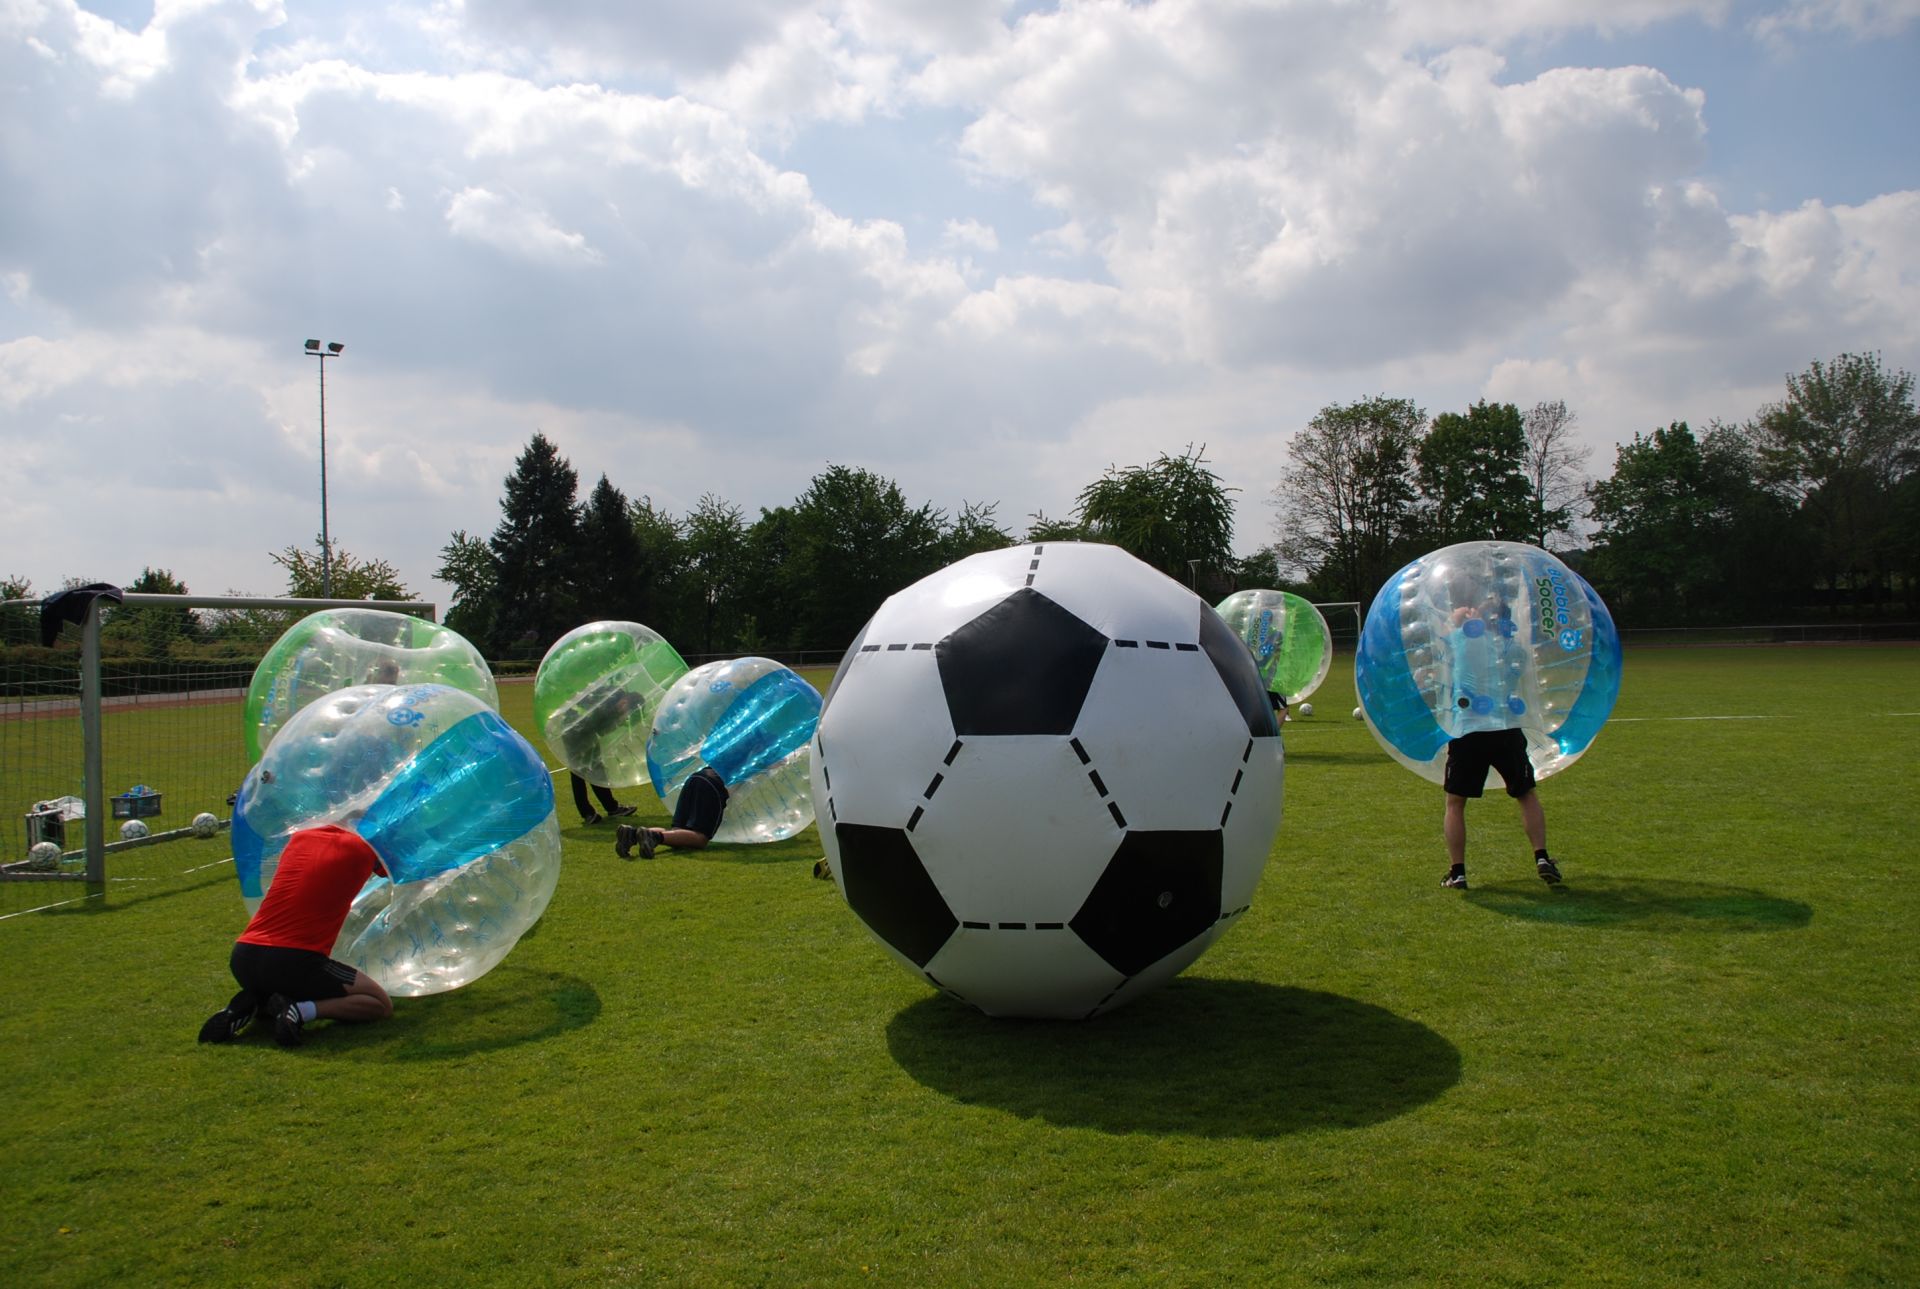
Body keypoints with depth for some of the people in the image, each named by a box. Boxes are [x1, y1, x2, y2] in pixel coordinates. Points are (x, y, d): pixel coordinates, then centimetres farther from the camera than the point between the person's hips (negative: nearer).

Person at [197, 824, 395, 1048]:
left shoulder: (299, 839, 14)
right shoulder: (360, 848, 0)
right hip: (295, 962, -7)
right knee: (381, 1005, 6)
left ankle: (250, 1005, 7)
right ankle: (300, 1010, -15)